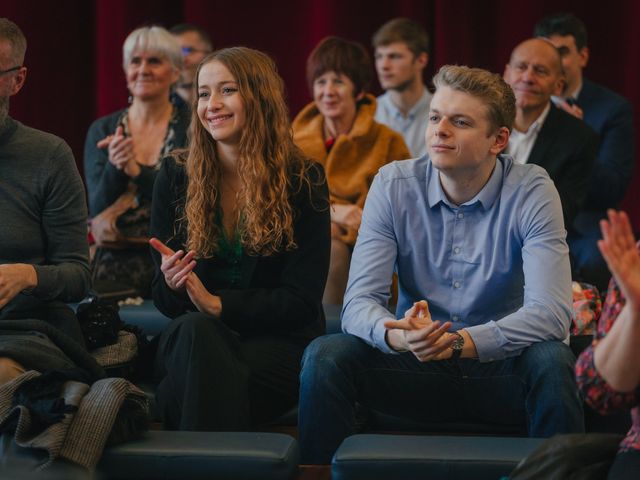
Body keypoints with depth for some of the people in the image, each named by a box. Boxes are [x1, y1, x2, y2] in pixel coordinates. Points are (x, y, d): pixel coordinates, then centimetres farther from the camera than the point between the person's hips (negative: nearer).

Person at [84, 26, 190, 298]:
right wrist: (114, 168, -17)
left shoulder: (192, 126, 3)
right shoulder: (102, 130, 8)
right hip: (116, 268, 1)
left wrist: (137, 171, -18)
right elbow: (98, 211, 1)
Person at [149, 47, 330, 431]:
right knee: (194, 329, -37)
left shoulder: (304, 180, 1)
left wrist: (217, 304, -17)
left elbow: (301, 300, -6)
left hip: (278, 344, -3)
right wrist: (172, 284, -15)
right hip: (192, 340, 3)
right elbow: (163, 300, 9)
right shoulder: (175, 178, 8)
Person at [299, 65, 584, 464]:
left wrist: (460, 342, -33)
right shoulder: (394, 185, -4)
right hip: (418, 367, 2)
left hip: (500, 369, -1)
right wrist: (397, 335, -34)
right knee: (326, 355, -23)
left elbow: (551, 312, -20)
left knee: (551, 360, -33)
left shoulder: (532, 190, -10)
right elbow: (359, 302, -10)